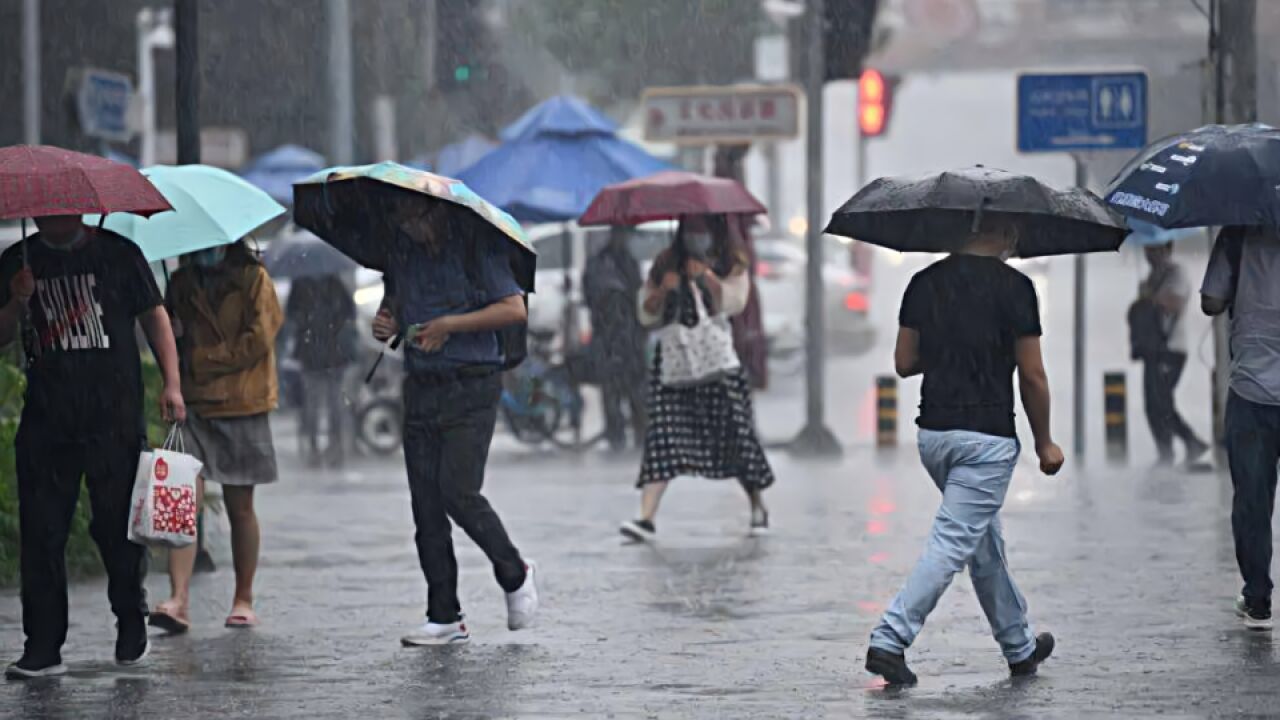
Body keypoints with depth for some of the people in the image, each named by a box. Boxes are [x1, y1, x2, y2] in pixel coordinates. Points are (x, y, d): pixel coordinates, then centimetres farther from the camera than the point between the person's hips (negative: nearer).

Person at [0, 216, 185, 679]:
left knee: (118, 528, 2)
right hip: (46, 422, 2)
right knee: (42, 533, -1)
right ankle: (43, 646, 2)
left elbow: (154, 317, 6)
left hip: (115, 418, -2)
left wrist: (171, 384, -3)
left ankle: (132, 628, 21)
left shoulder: (118, 254, 3)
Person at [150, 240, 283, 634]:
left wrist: (200, 358, -7)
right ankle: (179, 600, -18)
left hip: (241, 407, -2)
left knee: (240, 506, 5)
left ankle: (244, 600, 16)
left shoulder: (254, 279, 1)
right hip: (193, 405, 2)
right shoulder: (182, 284, 12)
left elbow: (259, 339, -8)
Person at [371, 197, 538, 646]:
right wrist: (386, 324, 5)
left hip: (471, 387, -6)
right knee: (425, 504, 2)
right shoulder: (402, 252, 13)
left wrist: (450, 325, -14)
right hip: (421, 387, 6)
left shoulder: (476, 247, -6)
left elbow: (515, 309, -11)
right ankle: (445, 619, 7)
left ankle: (515, 575, 10)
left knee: (458, 491, -15)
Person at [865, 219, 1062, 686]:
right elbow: (1032, 376, -7)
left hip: (932, 433, 7)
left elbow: (904, 362, 9)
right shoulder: (1013, 287, -9)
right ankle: (890, 639, -16)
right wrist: (1045, 444, 4)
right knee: (953, 544, -6)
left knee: (985, 542, 19)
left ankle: (1019, 647, 30)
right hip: (987, 437, -7)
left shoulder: (925, 282, 5)